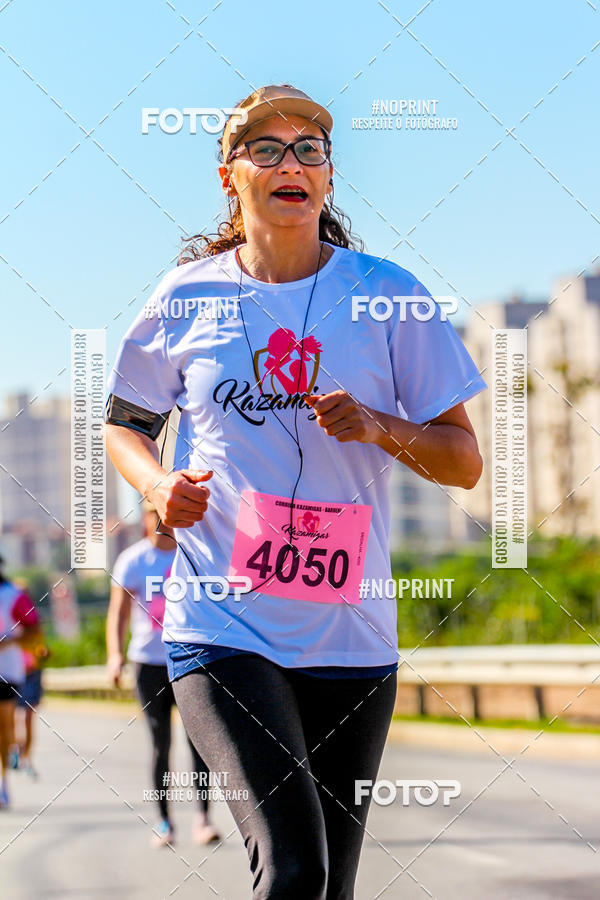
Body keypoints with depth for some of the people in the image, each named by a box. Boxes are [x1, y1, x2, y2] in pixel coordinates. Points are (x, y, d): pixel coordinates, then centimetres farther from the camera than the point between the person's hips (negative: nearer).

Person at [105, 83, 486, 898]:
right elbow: (123, 423, 19)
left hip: (351, 635, 2)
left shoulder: (386, 296, 2)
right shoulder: (187, 297, 4)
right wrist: (158, 484, -3)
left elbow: (465, 463, 4)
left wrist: (381, 428, -15)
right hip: (221, 623, -2)